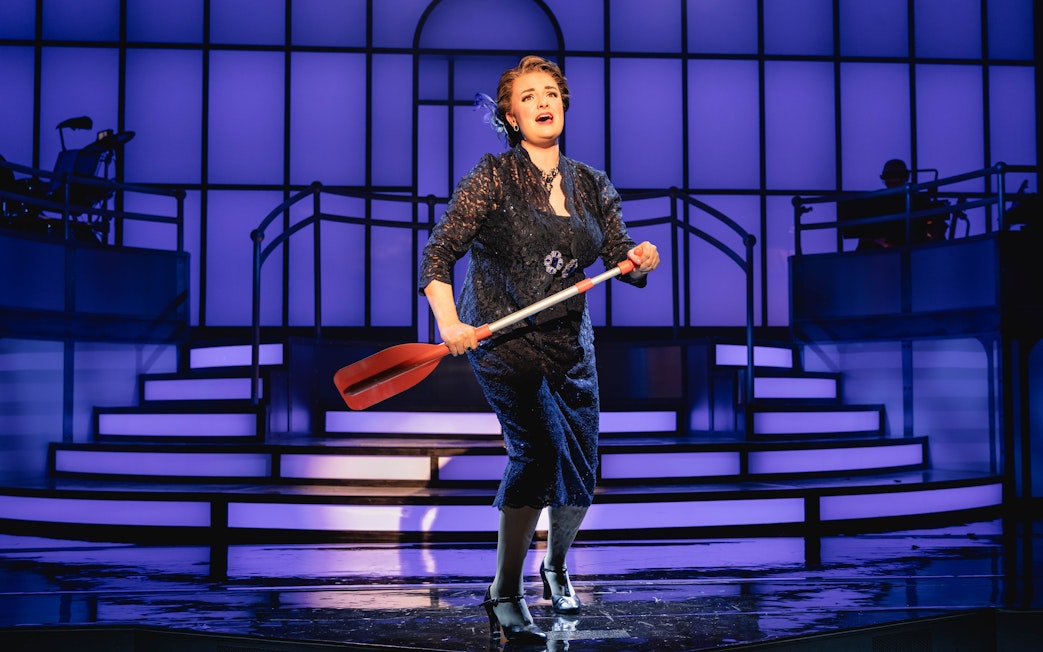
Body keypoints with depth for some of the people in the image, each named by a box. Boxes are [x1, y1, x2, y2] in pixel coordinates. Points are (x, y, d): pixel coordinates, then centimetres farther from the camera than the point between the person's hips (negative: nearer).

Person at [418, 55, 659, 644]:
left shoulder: (592, 185, 8)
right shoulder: (492, 178, -7)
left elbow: (622, 259, 7)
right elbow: (438, 254, -12)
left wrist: (640, 260, -18)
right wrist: (449, 322, -27)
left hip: (570, 343, 5)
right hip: (501, 338, -5)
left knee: (580, 469, 8)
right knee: (539, 448, -23)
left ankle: (556, 565, 38)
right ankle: (505, 595, -10)